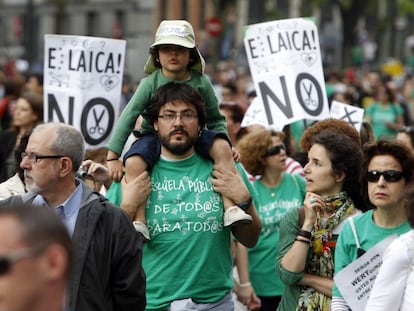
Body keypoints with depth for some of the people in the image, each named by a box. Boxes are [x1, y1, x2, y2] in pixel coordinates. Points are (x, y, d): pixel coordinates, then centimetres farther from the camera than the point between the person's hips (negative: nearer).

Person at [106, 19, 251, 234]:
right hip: (155, 135, -1)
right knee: (133, 162, -32)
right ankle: (138, 223, -30)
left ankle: (231, 209, -29)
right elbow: (128, 117, -10)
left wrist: (225, 148, -7)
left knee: (222, 148, -28)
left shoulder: (201, 82, -2)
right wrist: (112, 157, -16)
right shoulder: (150, 83, -7)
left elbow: (215, 119, 8)